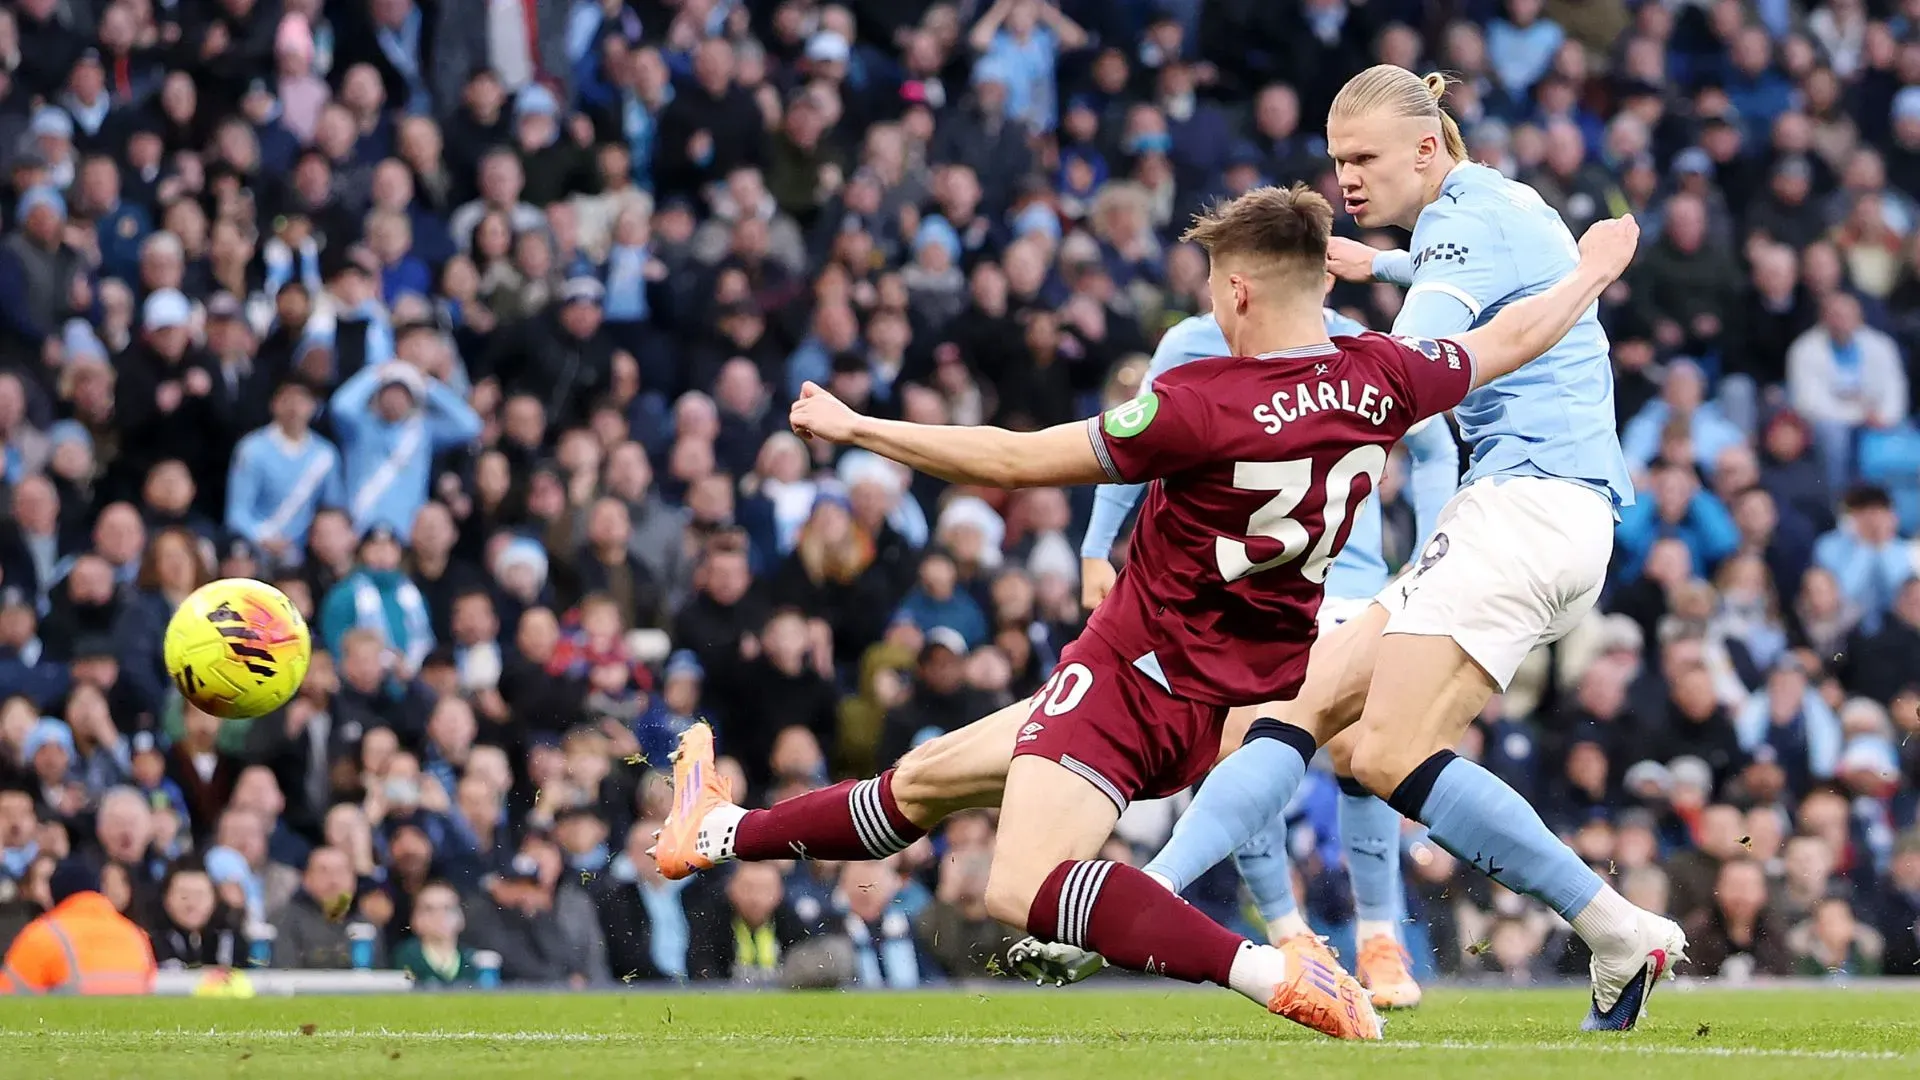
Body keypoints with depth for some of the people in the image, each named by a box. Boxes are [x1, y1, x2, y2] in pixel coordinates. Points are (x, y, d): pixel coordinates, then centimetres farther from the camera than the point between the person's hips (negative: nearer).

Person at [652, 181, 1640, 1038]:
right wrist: (1593, 272, 35)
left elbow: (1018, 462, -16)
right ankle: (721, 834, 41)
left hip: (1138, 677, -9)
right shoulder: (1377, 380, -4)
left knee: (1025, 892, -27)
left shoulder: (1202, 403, -23)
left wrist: (854, 428, -5)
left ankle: (1275, 975, -37)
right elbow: (1509, 341, 15)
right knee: (925, 780, 24)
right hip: (1242, 697, 9)